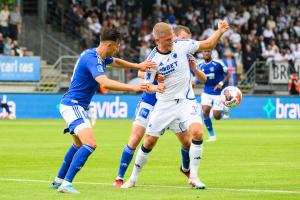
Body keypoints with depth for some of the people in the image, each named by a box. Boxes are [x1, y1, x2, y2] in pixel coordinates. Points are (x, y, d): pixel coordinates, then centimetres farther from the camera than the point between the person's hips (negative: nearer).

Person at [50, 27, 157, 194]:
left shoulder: (98, 56, 8)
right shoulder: (92, 59, -22)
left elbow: (116, 62, 30)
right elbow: (105, 83, -37)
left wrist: (138, 66, 19)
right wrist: (133, 88, -37)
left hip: (72, 105, 11)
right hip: (73, 105, -11)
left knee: (79, 144, 27)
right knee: (90, 144, -23)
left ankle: (58, 180, 35)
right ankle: (66, 184, -27)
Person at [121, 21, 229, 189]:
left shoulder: (182, 45, -9)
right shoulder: (153, 59, -12)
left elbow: (209, 44, 1)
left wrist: (220, 32, -15)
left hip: (185, 100, 0)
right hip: (164, 104, 0)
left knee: (197, 132, -24)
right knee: (149, 141, 4)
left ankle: (193, 176, -10)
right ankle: (133, 178, 24)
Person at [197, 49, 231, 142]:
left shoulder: (218, 64, -11)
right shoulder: (200, 66, 2)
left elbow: (228, 74, -3)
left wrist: (221, 83, -17)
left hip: (218, 93, -3)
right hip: (207, 93, 3)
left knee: (216, 116, -10)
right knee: (205, 112, -17)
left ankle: (224, 109, 28)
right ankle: (212, 135, -1)